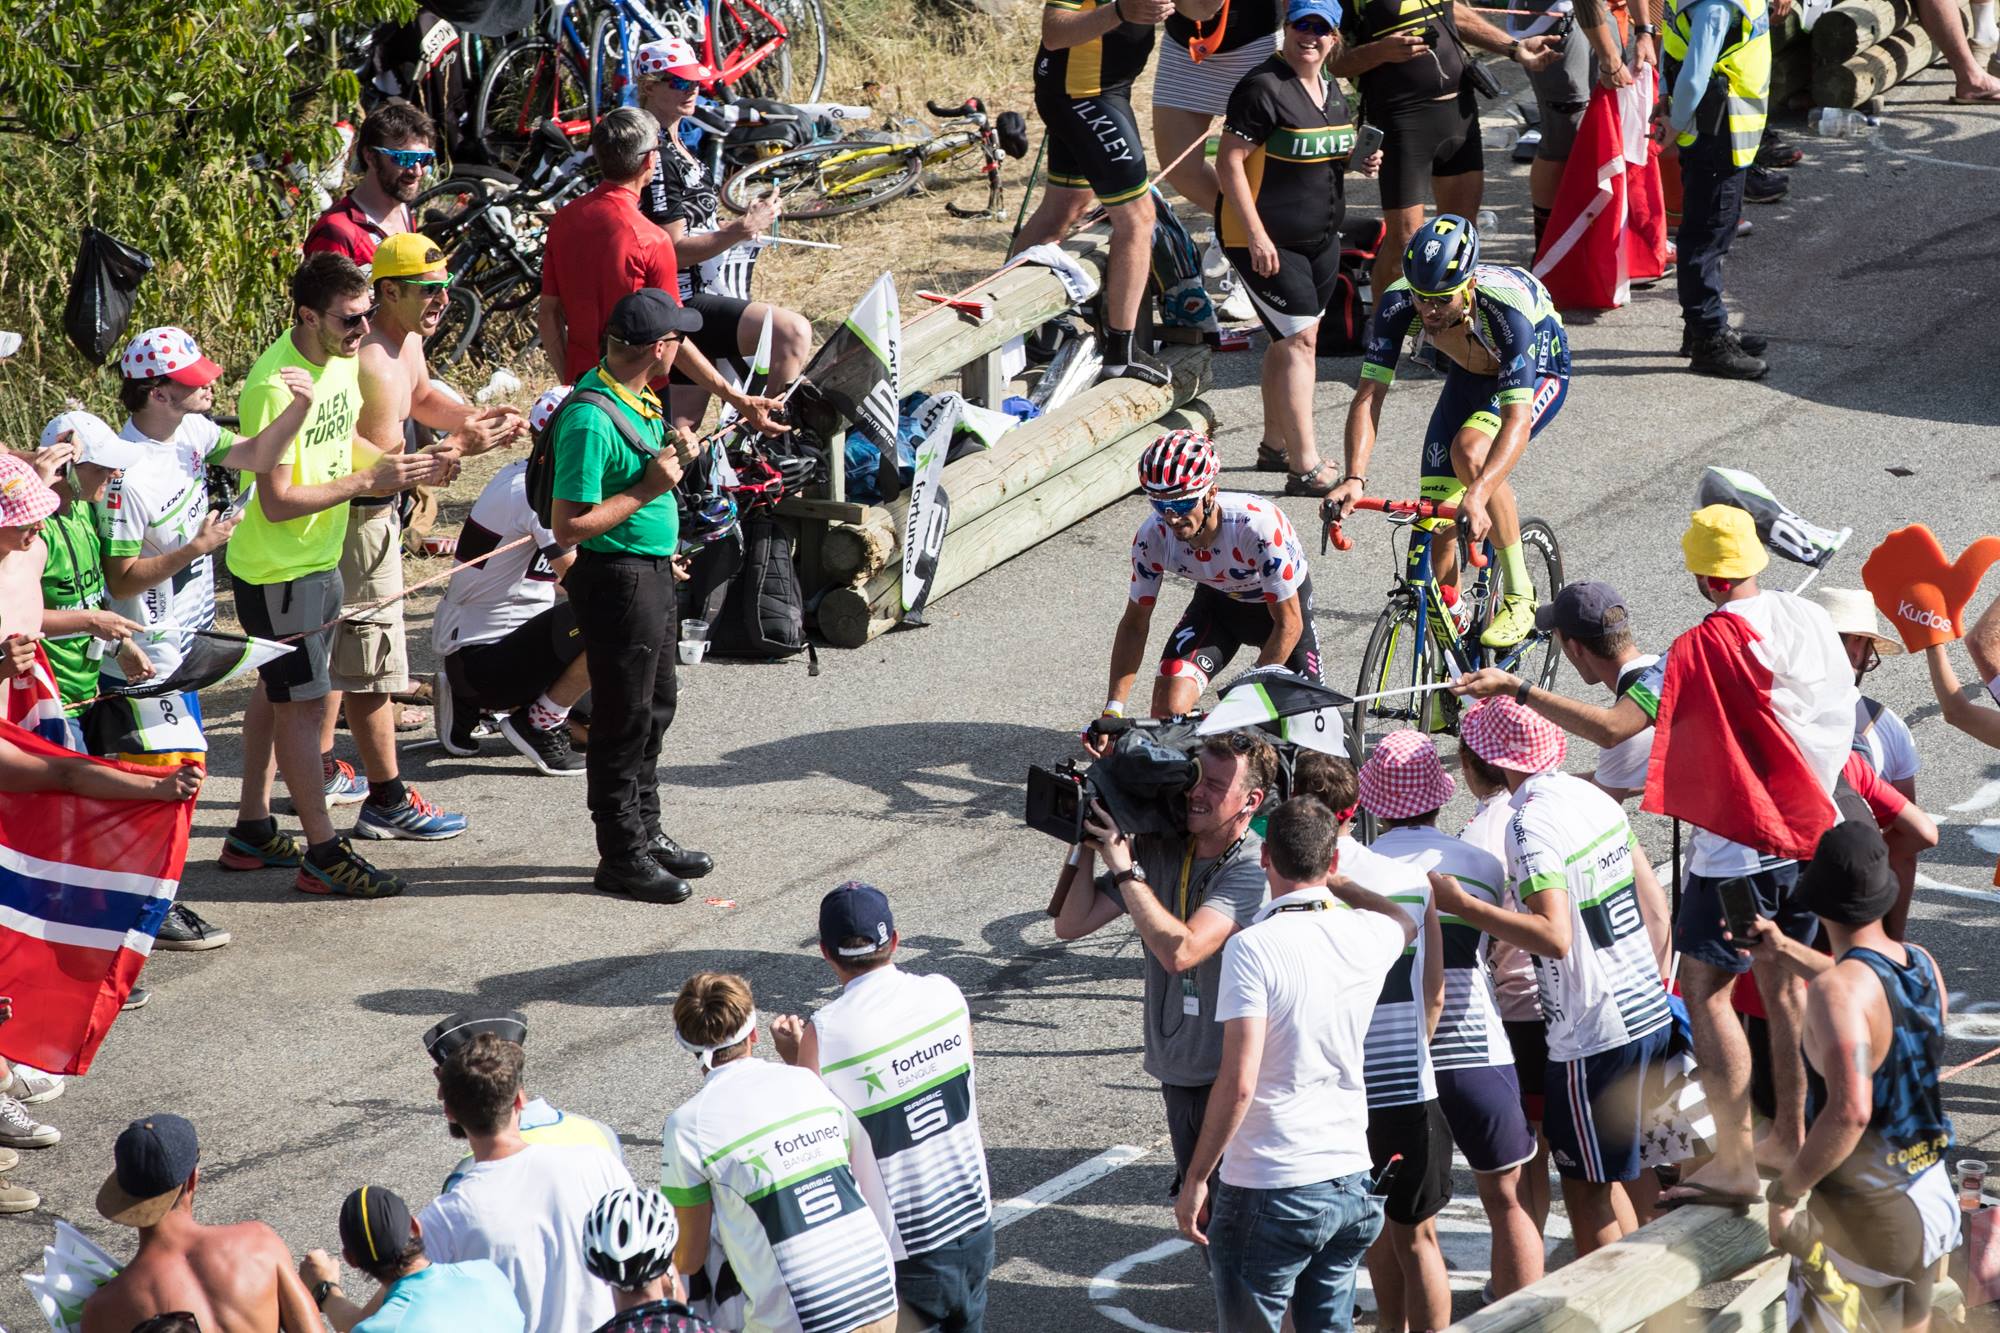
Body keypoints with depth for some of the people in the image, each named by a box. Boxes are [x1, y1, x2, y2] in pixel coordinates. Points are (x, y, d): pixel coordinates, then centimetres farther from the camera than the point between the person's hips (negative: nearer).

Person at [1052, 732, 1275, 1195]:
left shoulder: (1254, 871, -18)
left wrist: (1124, 866, -25)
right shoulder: (1158, 848, 2)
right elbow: (1071, 924, 3)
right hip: (1177, 1073, 7)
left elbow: (1180, 950, -29)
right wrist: (1086, 847, -9)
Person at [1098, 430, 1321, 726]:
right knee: (1168, 709, -20)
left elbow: (1288, 624, -29)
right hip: (1217, 599, 2)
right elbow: (1134, 623, -14)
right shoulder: (1153, 537, -28)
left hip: (1280, 604, -2)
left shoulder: (1258, 525, -40)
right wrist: (1113, 711, -20)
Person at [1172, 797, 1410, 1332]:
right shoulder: (1367, 937, 2)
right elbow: (1405, 922, 30)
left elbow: (1238, 1084, -19)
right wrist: (1336, 882, 36)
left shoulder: (1253, 948, -16)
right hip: (1350, 1182, 6)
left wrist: (1195, 1181, -11)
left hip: (1269, 1192, -6)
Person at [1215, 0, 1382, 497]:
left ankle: (1276, 443, 32)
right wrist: (1255, 233, -23)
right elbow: (1229, 163, -18)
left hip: (1320, 239, 8)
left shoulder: (1330, 89, 11)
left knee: (1289, 340, 17)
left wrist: (1357, 160, 3)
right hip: (1266, 240, -8)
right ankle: (1306, 466, -15)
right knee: (1300, 340, -13)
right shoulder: (1264, 88, -16)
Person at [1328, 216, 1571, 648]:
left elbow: (1517, 421, -46)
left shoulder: (1506, 307, -41)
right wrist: (1354, 478, -45)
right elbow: (1369, 395, -29)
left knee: (1469, 450, -33)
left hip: (1538, 373, -5)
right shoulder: (1398, 303, -30)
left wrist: (1477, 495, -60)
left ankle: (1518, 596, -19)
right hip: (1470, 377, 5)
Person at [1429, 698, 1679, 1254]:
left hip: (1592, 1035, -8)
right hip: (1650, 1014, 8)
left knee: (1587, 1188, 1)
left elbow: (1555, 937, -27)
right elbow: (1653, 903, 15)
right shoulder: (1592, 796, 7)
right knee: (1604, 1176, 19)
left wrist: (1462, 904, -25)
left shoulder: (1531, 824, -18)